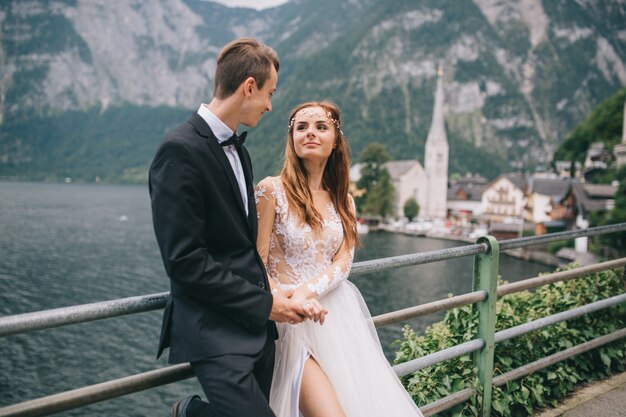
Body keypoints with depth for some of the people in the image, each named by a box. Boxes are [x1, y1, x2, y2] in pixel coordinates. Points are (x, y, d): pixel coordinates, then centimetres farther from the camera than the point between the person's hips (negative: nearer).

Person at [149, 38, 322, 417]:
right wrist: (265, 304, -13)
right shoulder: (181, 151, -15)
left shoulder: (237, 149, 13)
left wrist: (269, 292, 3)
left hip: (256, 324, 8)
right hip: (215, 331, -8)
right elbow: (185, 261, -19)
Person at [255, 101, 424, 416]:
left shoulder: (342, 199, 11)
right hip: (294, 320, -5)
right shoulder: (272, 190, -5)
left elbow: (343, 263, 1)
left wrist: (307, 291, -17)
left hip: (339, 315, 5)